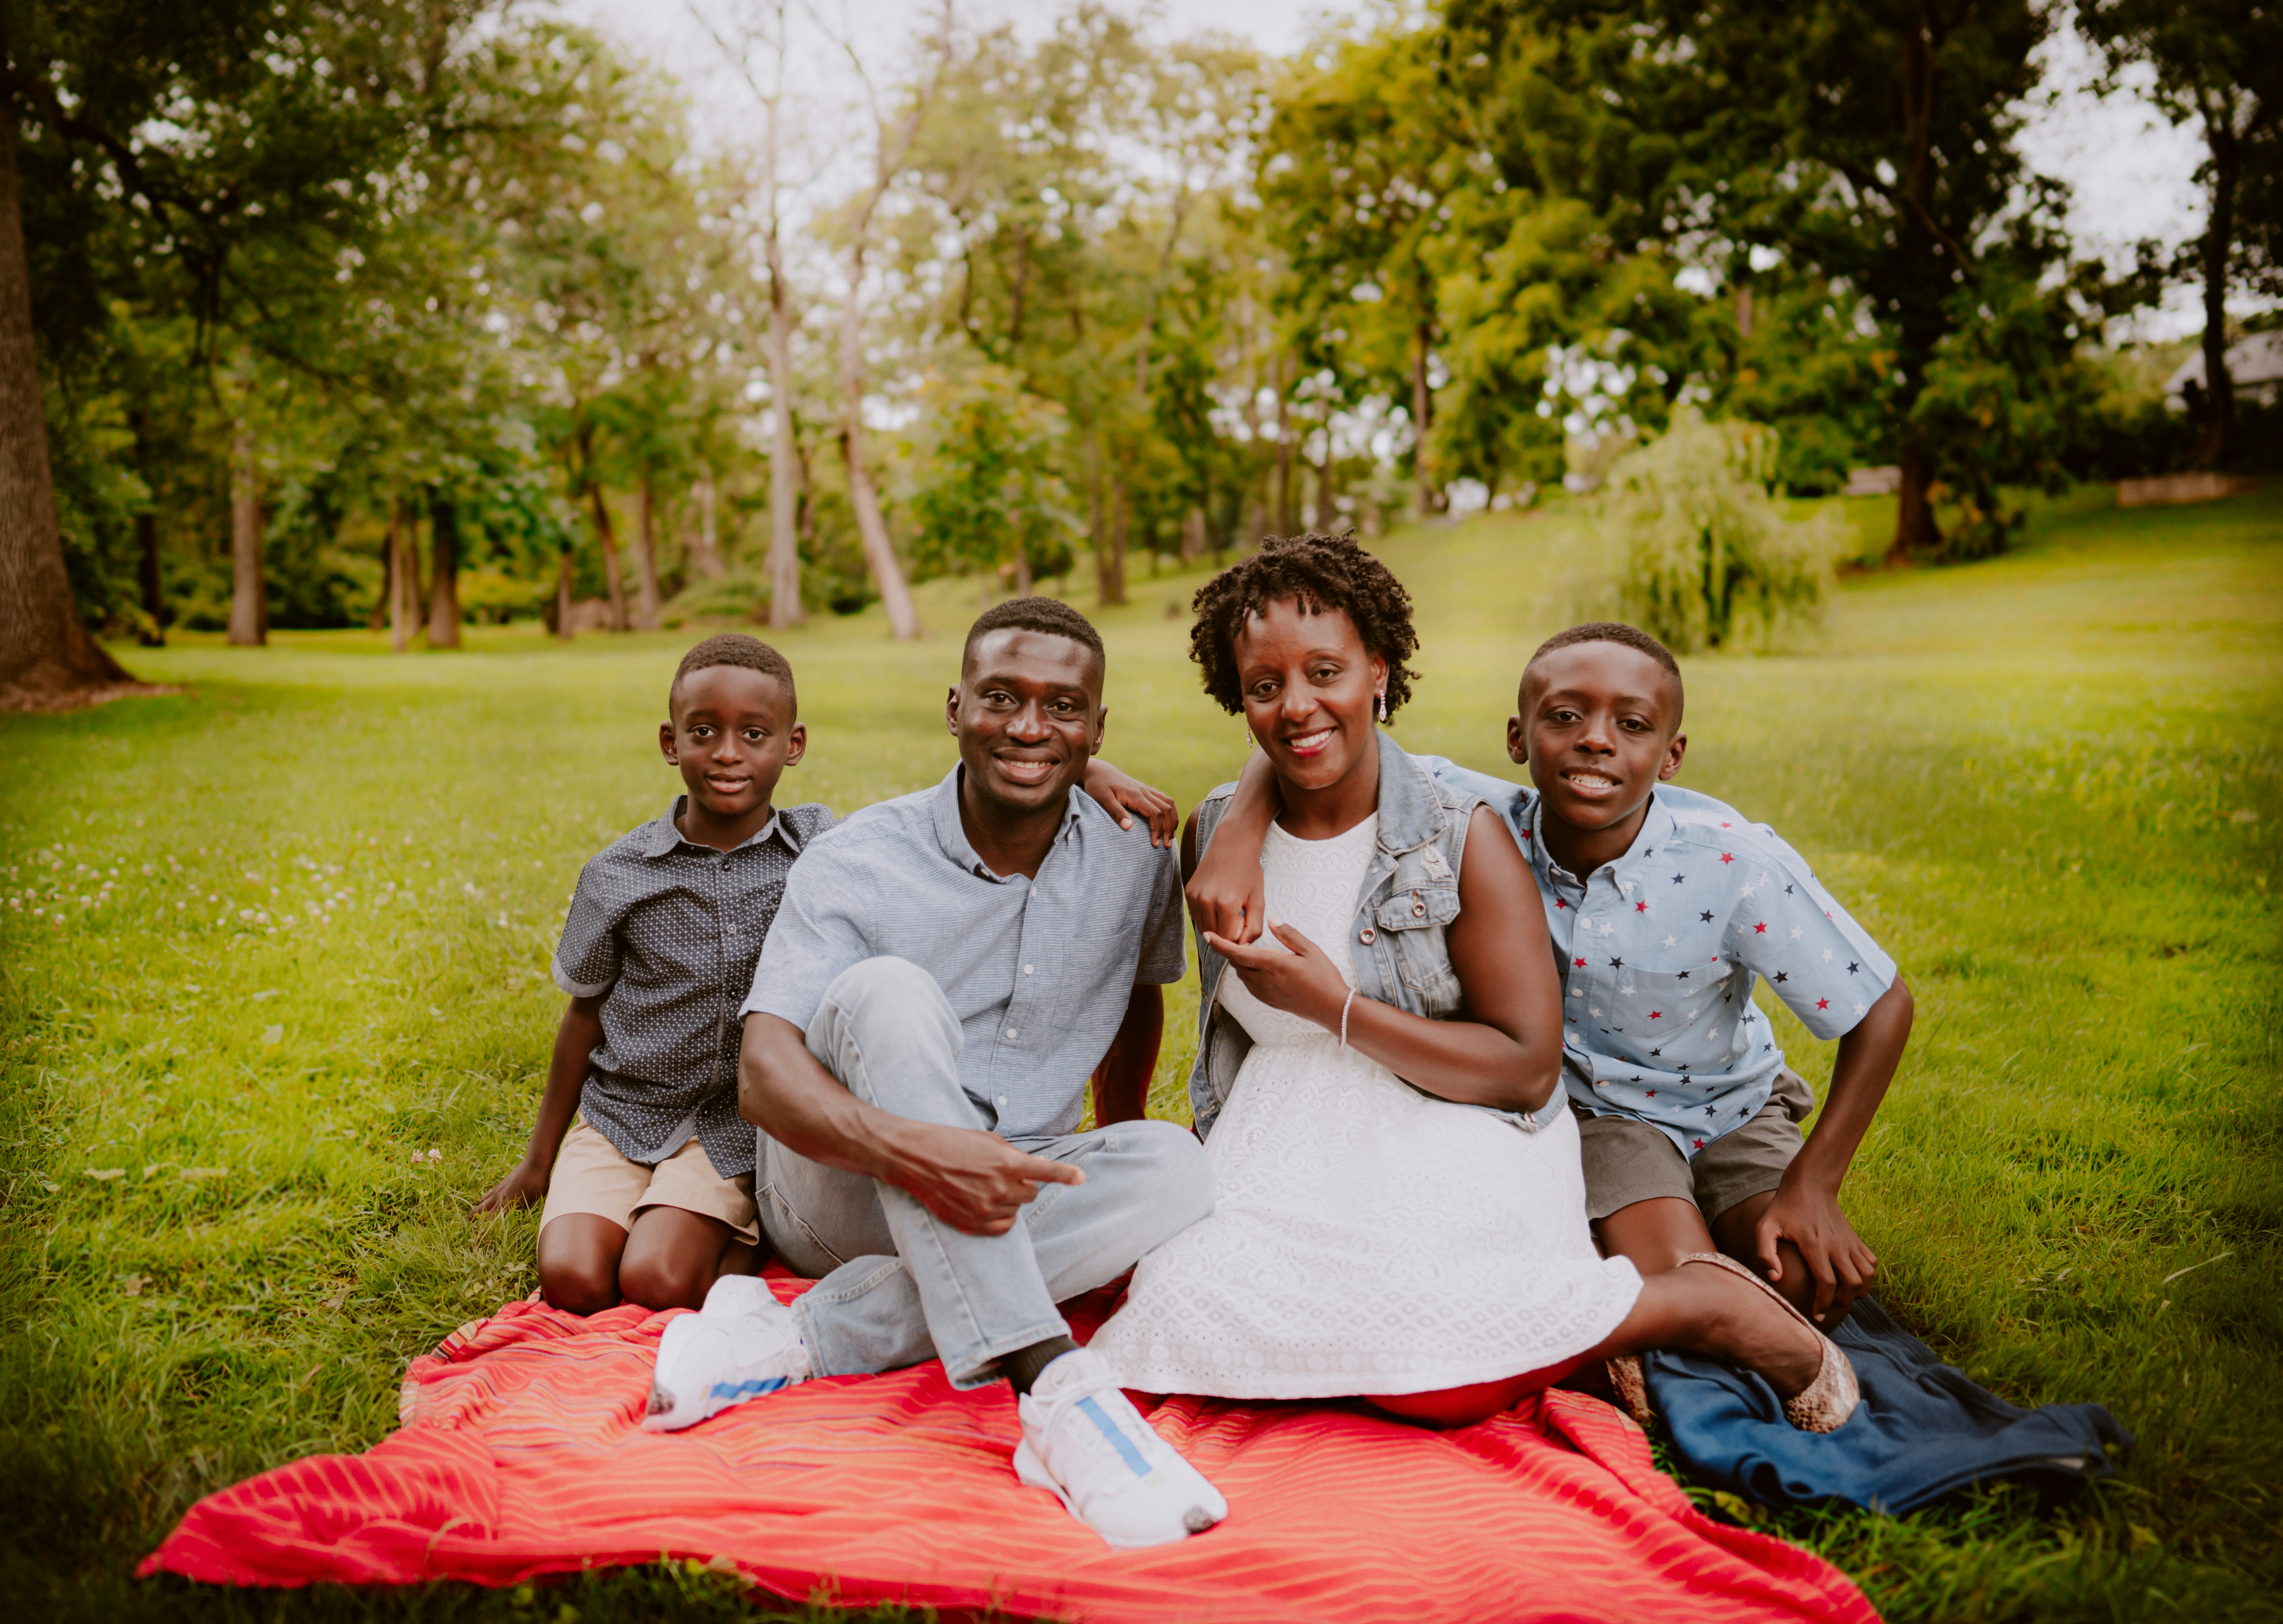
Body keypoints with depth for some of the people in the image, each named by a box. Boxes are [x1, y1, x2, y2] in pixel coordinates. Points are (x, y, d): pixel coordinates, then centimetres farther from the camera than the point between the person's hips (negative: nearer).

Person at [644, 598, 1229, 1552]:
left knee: (1174, 1168, -26)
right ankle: (1051, 1387, -45)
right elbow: (764, 1073, -25)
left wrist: (1109, 1157, 13)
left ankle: (802, 1337, -29)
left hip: (1000, 1207, 4)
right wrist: (907, 1148, -44)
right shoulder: (858, 864, -13)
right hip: (838, 1189, -3)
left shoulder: (1136, 863, -2)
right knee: (888, 990, -32)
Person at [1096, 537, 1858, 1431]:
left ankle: (1709, 1304, -5)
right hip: (1283, 1139, 5)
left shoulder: (1462, 839, -9)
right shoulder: (1217, 830, 5)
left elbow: (1529, 1070, -12)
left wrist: (1337, 1008, -16)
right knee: (1204, 1313, -25)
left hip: (1447, 1130, -4)